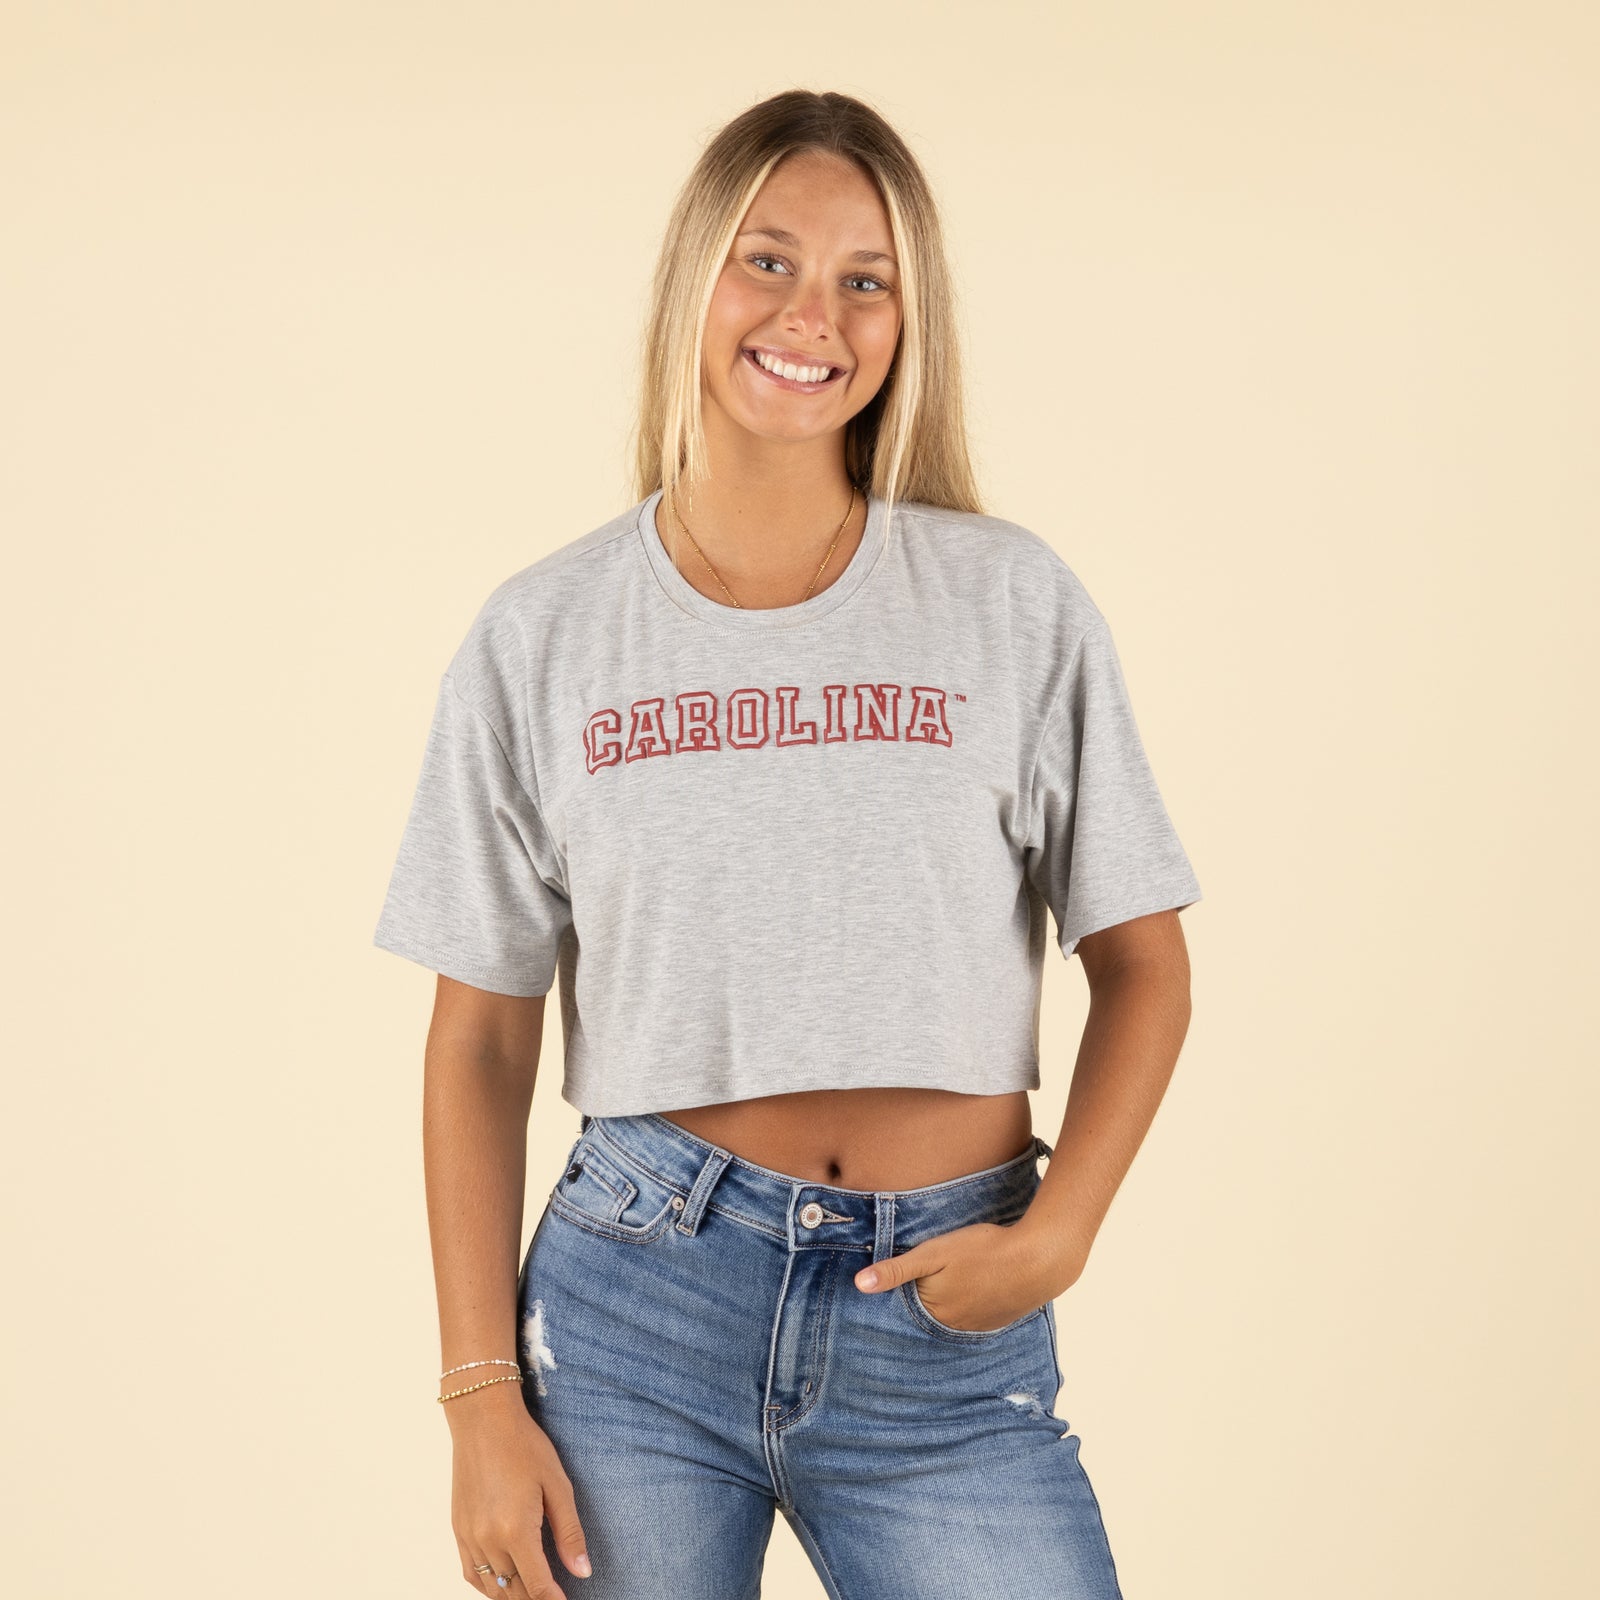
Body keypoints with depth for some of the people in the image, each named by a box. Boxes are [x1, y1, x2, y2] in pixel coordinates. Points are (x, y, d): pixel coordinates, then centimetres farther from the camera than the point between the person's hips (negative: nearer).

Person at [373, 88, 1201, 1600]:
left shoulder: (1015, 603, 0)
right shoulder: (542, 636, 2)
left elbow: (1142, 964, 6)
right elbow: (480, 1037, 4)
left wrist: (1055, 1233, -9)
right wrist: (481, 1395, -1)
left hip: (944, 1328, 0)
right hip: (636, 1298, 0)